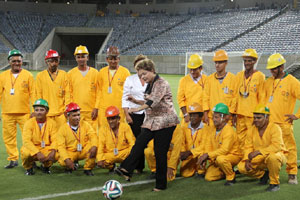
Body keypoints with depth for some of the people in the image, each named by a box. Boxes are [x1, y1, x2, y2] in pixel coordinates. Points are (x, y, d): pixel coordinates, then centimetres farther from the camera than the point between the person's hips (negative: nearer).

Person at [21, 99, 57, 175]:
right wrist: (37, 153, -32)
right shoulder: (29, 123, -8)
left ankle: (46, 166, 9)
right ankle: (28, 167, 3)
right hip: (31, 149, -1)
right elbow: (26, 141, -19)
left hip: (46, 149, 1)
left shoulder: (52, 123, -2)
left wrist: (53, 151, -30)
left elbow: (55, 140, -7)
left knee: (57, 154, -29)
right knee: (26, 153, -35)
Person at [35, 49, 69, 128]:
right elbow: (38, 95, 7)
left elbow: (67, 93, 7)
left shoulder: (64, 74, 9)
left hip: (61, 113, 1)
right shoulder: (40, 76, 7)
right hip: (46, 113, 0)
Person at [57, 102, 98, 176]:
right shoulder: (63, 129, -8)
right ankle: (70, 167, 9)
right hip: (70, 153, -1)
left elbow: (93, 135, -14)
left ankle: (88, 168, -6)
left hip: (84, 151, 1)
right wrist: (67, 159, -30)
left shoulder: (85, 124, -2)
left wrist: (94, 147, -36)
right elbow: (61, 146, -14)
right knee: (62, 161, -30)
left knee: (93, 148, -29)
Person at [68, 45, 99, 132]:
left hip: (91, 111, 0)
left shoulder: (95, 72, 6)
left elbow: (98, 92, 5)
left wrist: (96, 108, -4)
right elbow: (68, 94, 7)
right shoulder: (70, 73, 7)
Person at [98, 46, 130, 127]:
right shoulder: (102, 72, 12)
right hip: (104, 108, 3)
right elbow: (99, 90, 17)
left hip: (120, 108, -3)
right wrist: (97, 107, 11)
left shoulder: (125, 72, 2)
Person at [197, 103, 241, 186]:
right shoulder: (213, 129, 4)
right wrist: (204, 158, -14)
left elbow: (225, 150, -30)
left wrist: (208, 154, -30)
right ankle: (225, 172, 20)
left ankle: (231, 177, -14)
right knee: (208, 177, -7)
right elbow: (208, 146, 2)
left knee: (220, 159, -40)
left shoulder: (229, 131, -21)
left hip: (233, 156, -7)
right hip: (216, 158, 7)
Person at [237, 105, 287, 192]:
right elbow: (248, 147, 6)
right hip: (259, 159, 6)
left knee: (272, 157, -42)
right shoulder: (252, 129, 2)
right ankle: (264, 174, 13)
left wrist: (258, 151, -34)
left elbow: (276, 146, -31)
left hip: (276, 155, -6)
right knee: (241, 167, -12)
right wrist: (247, 160, -13)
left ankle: (275, 183, -18)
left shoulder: (275, 128, -17)